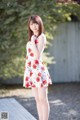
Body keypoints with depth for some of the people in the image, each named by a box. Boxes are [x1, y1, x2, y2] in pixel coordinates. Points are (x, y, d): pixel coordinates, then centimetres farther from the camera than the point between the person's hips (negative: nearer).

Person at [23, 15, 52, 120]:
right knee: (37, 99, 11)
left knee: (43, 99, -5)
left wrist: (32, 41, -14)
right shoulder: (33, 37, 16)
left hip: (39, 70, -8)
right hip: (31, 71, 8)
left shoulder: (41, 37, -7)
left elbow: (37, 55, -18)